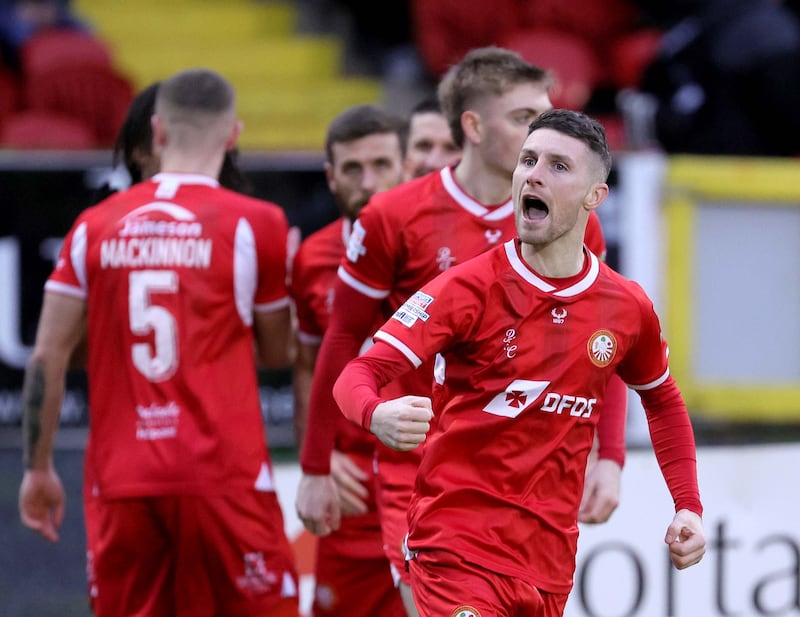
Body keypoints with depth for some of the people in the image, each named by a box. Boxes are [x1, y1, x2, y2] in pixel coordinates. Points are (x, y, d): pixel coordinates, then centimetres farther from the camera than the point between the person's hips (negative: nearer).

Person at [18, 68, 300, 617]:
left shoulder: (95, 227, 7)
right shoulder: (254, 224, -2)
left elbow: (48, 357, 5)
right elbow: (275, 353, 9)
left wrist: (39, 468, 14)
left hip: (121, 483, 3)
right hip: (224, 475, -3)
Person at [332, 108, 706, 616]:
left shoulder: (627, 308, 6)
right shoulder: (471, 288, -7)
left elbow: (663, 401, 25)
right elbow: (362, 373, -12)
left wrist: (689, 507, 14)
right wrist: (378, 415, -35)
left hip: (550, 560, 5)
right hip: (459, 549, -5)